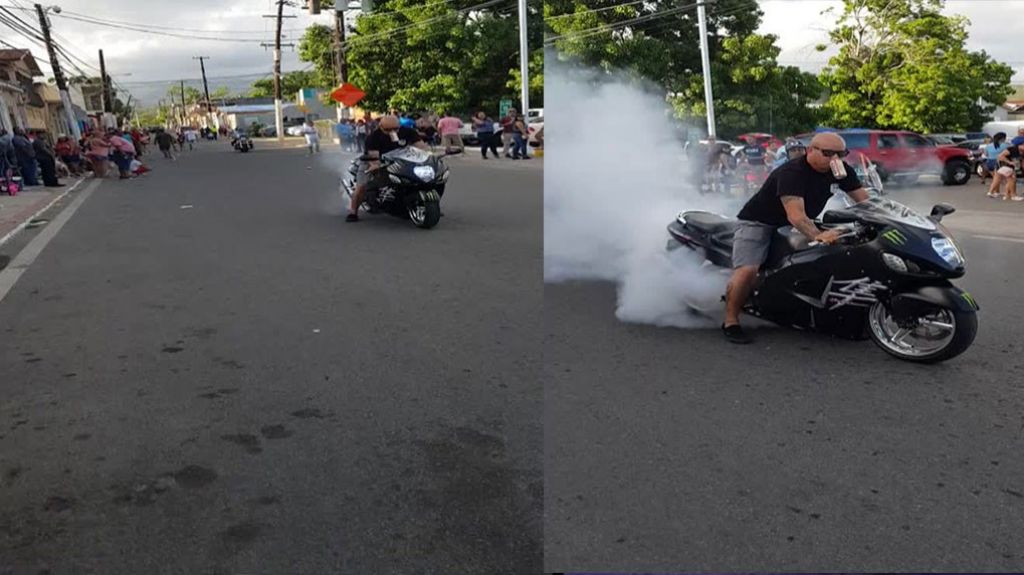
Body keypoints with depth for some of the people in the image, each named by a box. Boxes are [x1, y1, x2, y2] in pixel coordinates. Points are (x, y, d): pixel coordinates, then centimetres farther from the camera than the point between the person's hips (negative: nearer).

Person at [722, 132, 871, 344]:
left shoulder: (841, 170, -4)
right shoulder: (791, 173, -28)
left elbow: (865, 200, -2)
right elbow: (795, 215, -40)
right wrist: (817, 235, -54)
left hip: (799, 225, 8)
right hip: (759, 222, -7)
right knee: (747, 270, -29)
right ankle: (731, 321, -14)